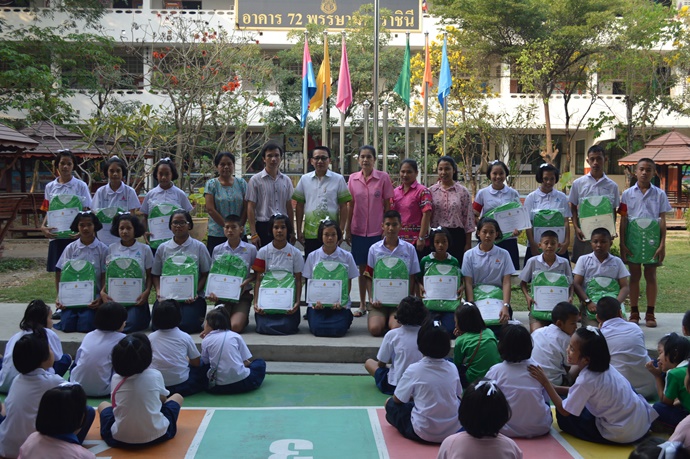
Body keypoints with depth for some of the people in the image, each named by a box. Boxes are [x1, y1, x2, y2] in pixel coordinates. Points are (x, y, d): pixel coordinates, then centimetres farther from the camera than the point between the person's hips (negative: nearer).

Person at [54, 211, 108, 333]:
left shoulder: (102, 249, -1)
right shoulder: (71, 248, 5)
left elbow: (104, 277, -1)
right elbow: (61, 274, 7)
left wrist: (101, 298, -13)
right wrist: (59, 296, -4)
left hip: (92, 297, -2)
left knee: (86, 326, -20)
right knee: (67, 325, -16)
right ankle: (77, 314, 17)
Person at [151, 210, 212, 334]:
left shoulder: (199, 247, 5)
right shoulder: (163, 248, 11)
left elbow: (206, 274, 3)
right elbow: (155, 274, 14)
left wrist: (195, 292, -12)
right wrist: (159, 291, -5)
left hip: (192, 297, -2)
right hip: (167, 296, 2)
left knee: (186, 325, -26)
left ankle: (200, 319, 9)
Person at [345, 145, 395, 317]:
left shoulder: (383, 178, -2)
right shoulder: (353, 179, 5)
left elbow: (387, 205, 0)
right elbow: (350, 206, 8)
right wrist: (347, 229, 6)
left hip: (377, 230, -2)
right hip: (358, 230, 3)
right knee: (362, 268, 10)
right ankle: (362, 305, 20)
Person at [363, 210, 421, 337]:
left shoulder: (409, 249, 3)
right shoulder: (374, 249, 5)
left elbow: (412, 278, 6)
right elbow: (369, 277, 8)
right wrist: (372, 298, -6)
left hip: (400, 302, -1)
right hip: (379, 301, 1)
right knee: (374, 328, -22)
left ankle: (391, 321, 9)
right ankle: (384, 319, 12)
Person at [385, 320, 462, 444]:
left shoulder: (414, 369, -13)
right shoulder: (452, 368, -3)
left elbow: (397, 399, -4)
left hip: (424, 433, -4)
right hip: (454, 430, 4)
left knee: (390, 404, 12)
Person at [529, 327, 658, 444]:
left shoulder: (586, 380, -23)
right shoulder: (604, 366, -1)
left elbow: (564, 411, -14)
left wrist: (545, 382, -12)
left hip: (622, 434, -6)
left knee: (562, 415, 1)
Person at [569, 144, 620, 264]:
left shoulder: (612, 186, 6)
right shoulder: (578, 183, 3)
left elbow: (613, 211, 11)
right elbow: (573, 209, 6)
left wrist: (611, 230, -3)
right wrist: (576, 228, -7)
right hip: (583, 233, -1)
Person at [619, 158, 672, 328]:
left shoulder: (659, 194, 3)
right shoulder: (628, 194, 2)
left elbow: (662, 220, 3)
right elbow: (623, 220, 3)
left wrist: (662, 244, -3)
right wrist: (622, 244, -1)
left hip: (652, 238, 0)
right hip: (633, 238, 0)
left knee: (651, 275, 6)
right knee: (634, 275, 6)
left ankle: (650, 314, 14)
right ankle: (634, 313, 14)